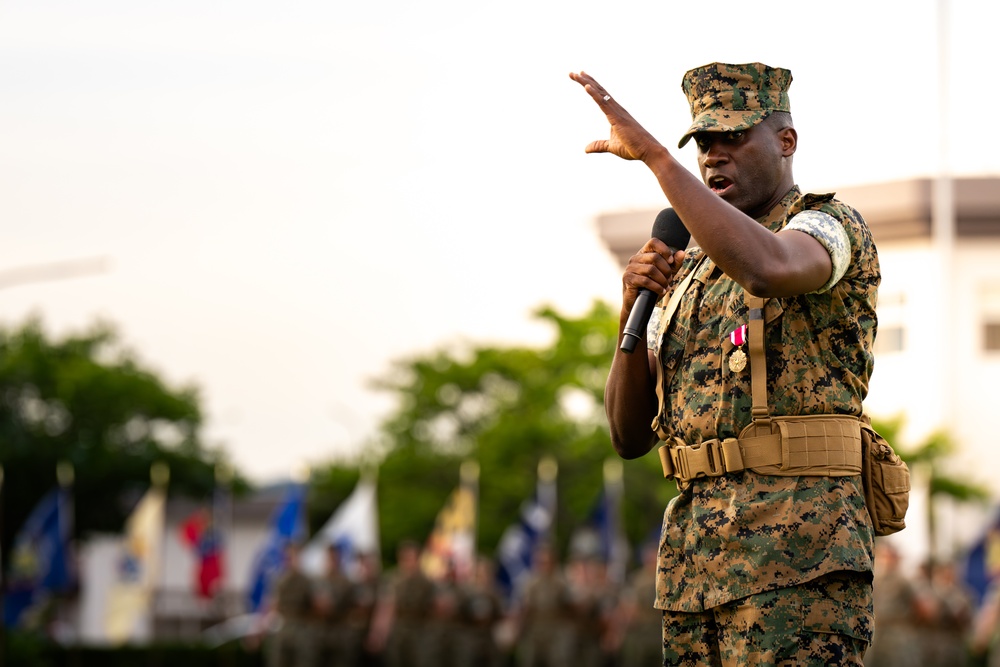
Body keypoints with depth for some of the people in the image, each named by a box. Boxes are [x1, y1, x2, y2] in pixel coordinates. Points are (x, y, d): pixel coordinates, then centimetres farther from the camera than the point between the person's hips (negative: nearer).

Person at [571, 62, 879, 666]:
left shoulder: (831, 226, 2)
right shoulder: (693, 275, 23)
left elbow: (766, 270, -26)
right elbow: (631, 437, 19)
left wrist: (650, 151, -20)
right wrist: (634, 309, 3)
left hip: (796, 550, -7)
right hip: (695, 558, 8)